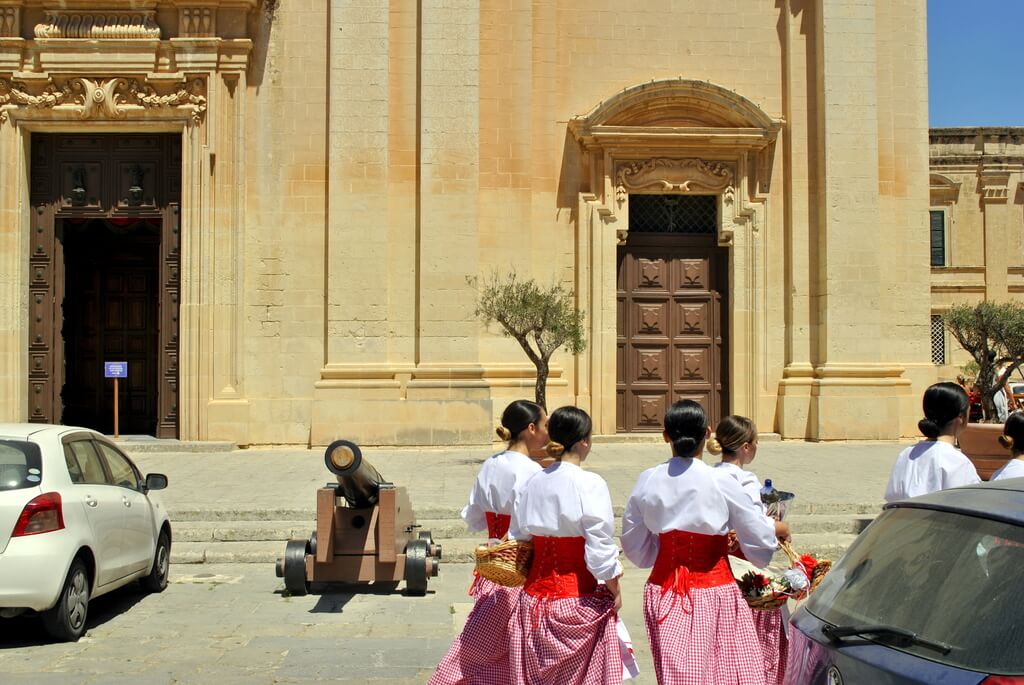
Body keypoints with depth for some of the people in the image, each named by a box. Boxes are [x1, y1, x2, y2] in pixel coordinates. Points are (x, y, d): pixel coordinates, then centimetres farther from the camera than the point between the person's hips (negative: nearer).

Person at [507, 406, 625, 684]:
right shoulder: (590, 484, -13)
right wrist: (615, 592, -1)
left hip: (536, 594, 5)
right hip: (578, 598, -5)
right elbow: (600, 550, -14)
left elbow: (518, 541, 9)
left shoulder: (532, 483, 3)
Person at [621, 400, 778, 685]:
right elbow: (761, 544, -5)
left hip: (664, 593, 4)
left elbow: (635, 547, 5)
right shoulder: (722, 483, -13)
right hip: (713, 591, -3)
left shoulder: (647, 481, -4)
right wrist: (775, 528, 16)